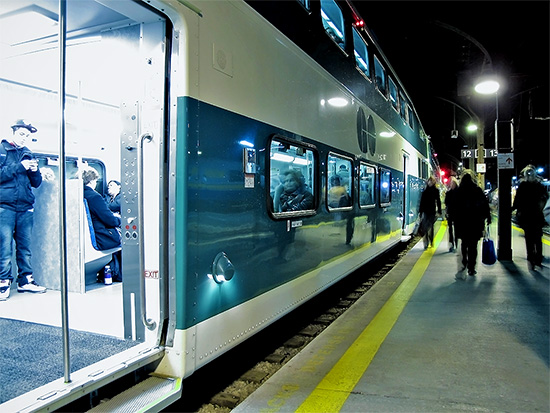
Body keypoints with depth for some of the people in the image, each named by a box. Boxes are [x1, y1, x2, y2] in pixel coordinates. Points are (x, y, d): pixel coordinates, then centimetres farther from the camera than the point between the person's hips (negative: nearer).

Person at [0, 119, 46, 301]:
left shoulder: (28, 154, 17)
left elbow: (36, 183, 15)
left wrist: (35, 171, -3)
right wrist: (20, 166, -14)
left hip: (26, 207, 4)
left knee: (25, 246, 6)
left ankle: (25, 280, 14)